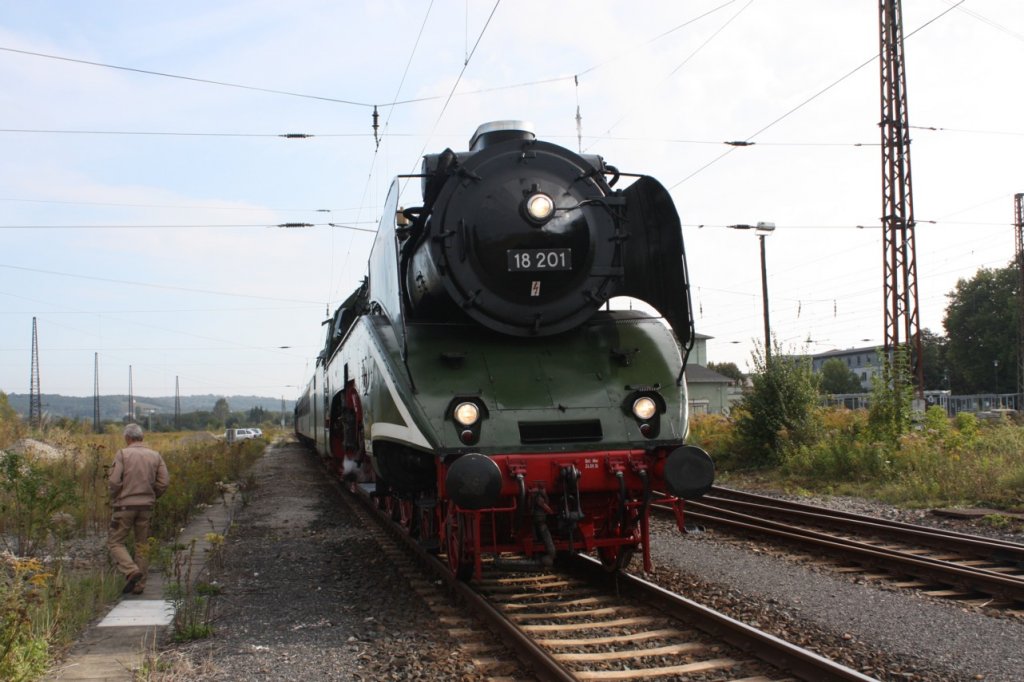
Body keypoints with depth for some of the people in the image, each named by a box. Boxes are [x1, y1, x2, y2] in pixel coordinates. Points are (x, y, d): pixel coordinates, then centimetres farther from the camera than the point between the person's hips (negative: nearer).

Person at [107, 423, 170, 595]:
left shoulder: (122, 454, -5)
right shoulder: (155, 455, 6)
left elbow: (114, 481, -12)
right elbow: (164, 482, 0)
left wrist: (114, 498, 6)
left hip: (125, 505, -4)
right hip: (146, 506, 4)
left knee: (115, 542, 7)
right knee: (142, 545, 11)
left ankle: (131, 571, -14)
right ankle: (139, 585, 11)